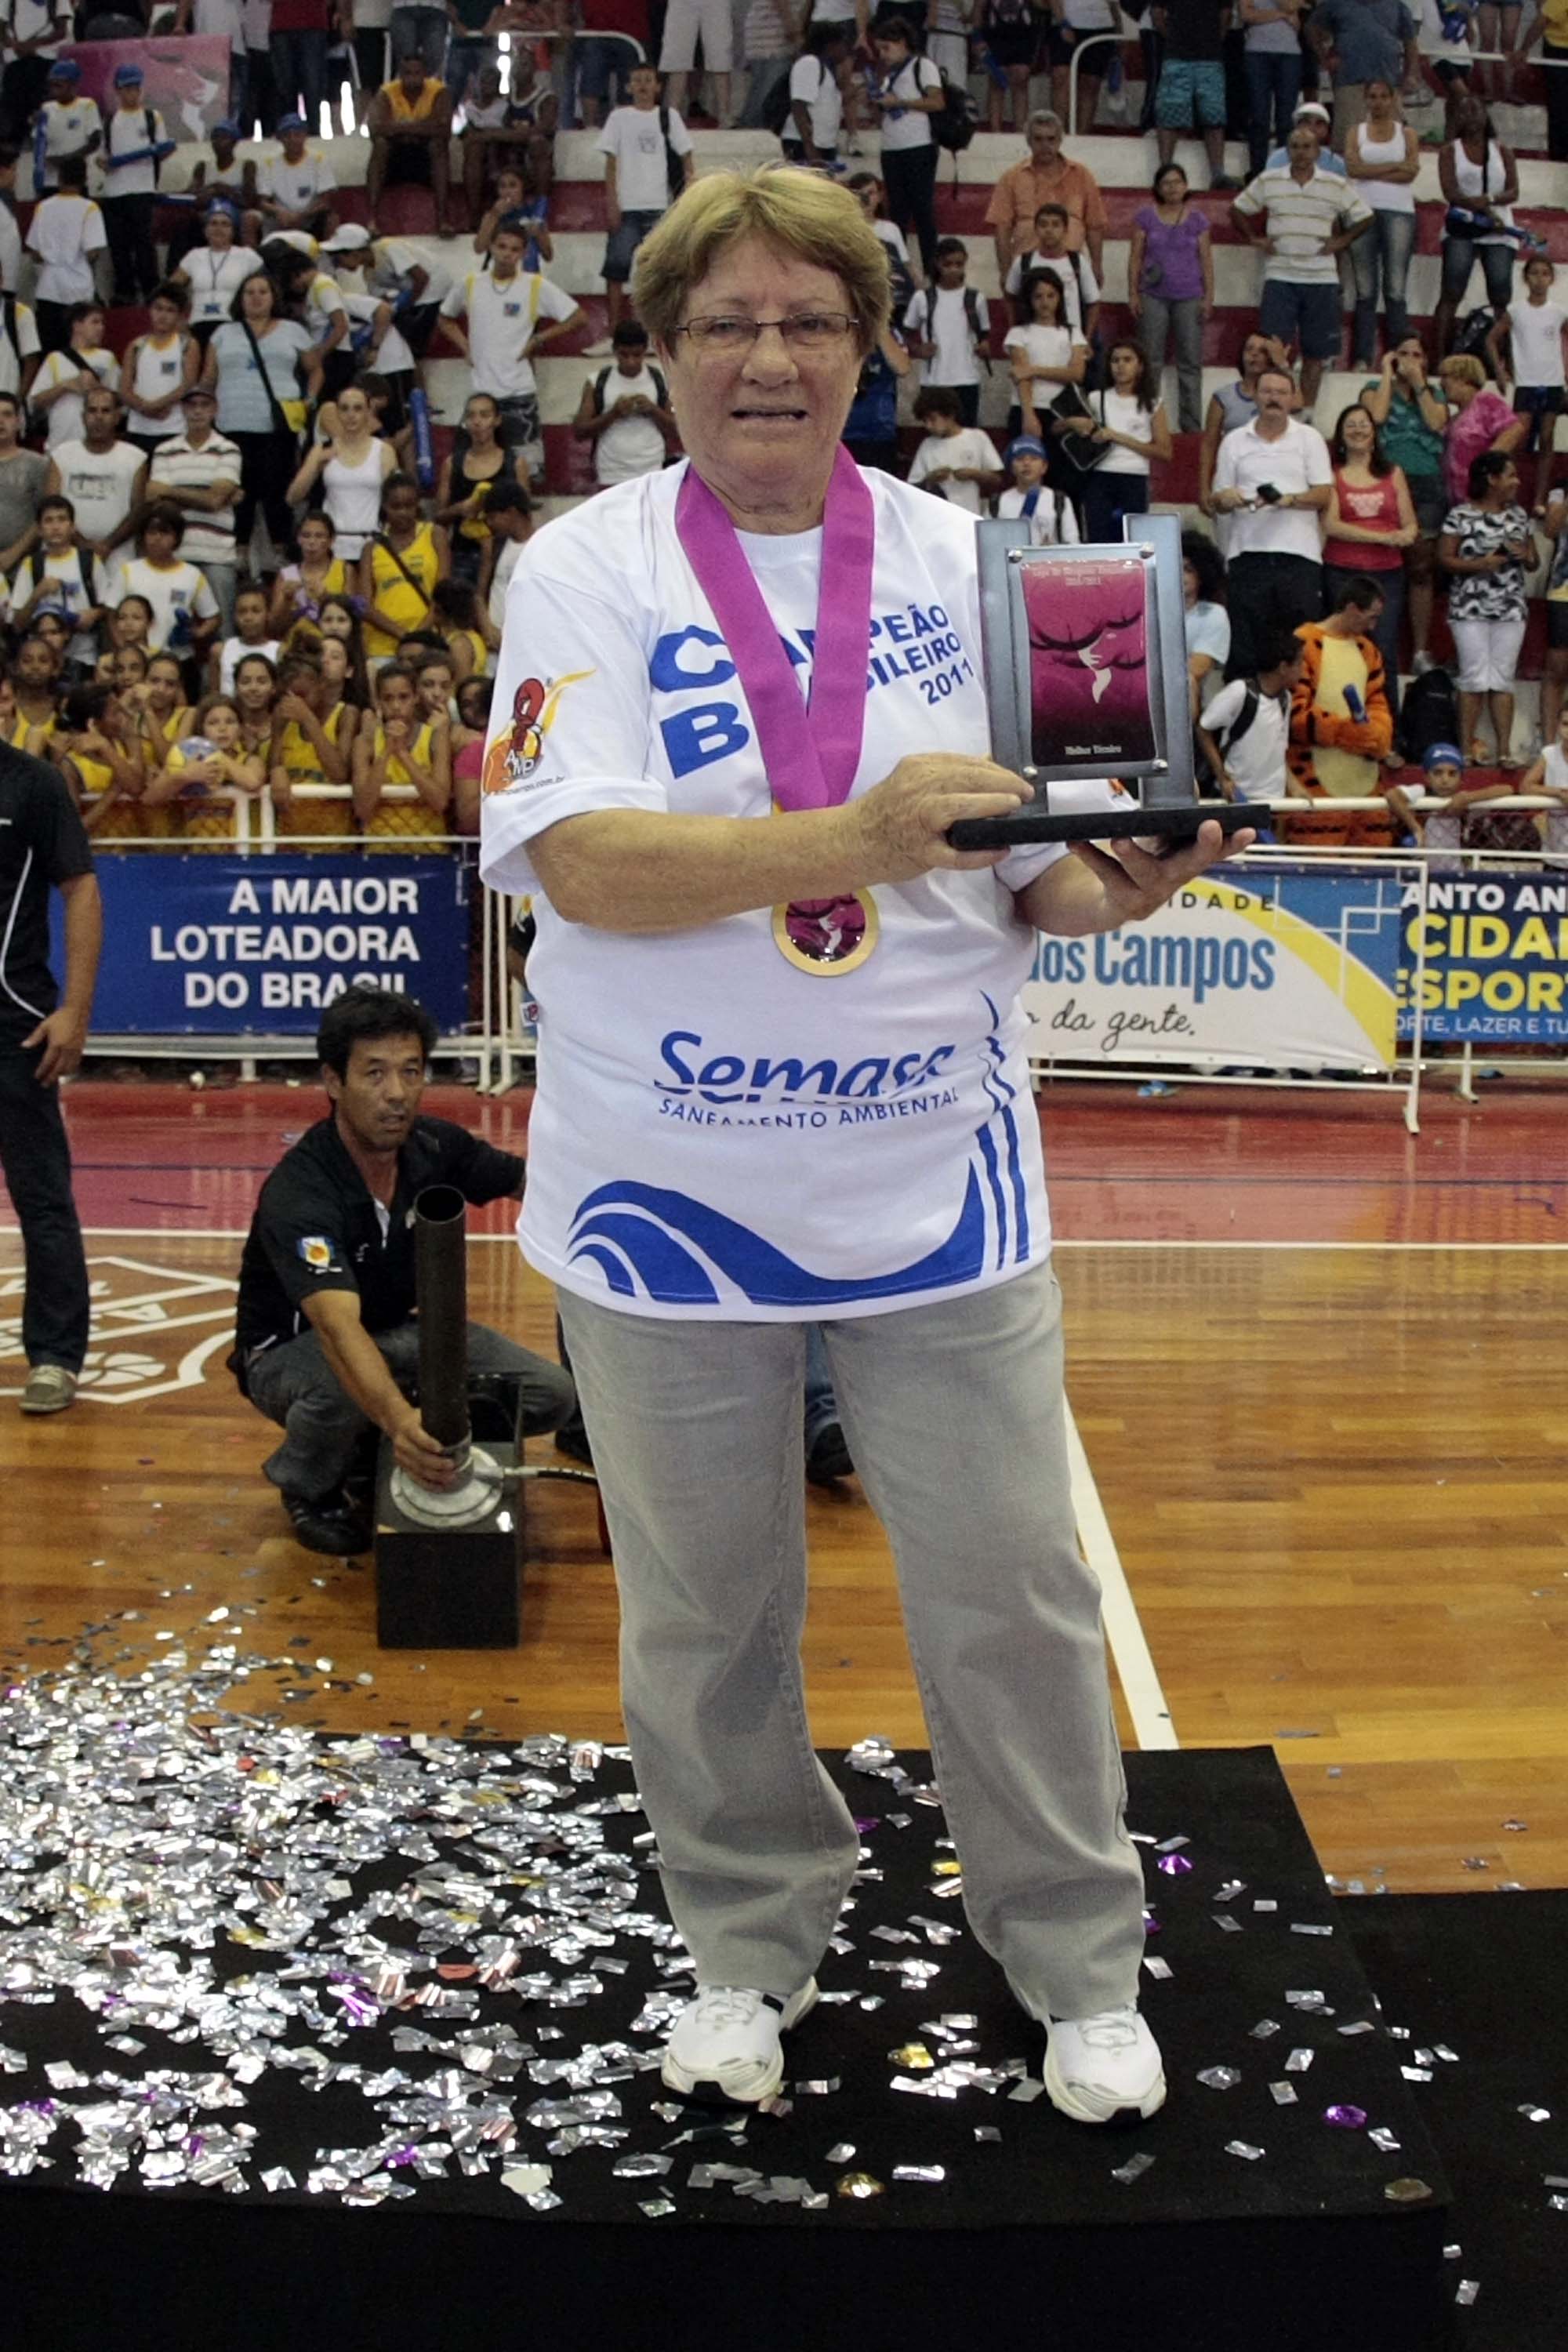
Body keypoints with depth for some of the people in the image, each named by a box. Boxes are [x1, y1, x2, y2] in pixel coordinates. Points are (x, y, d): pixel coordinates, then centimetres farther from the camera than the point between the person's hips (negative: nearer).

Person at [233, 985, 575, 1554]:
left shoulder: (434, 1146, -14)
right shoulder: (298, 1193, -34)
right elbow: (338, 1329, -49)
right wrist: (400, 1420, -68)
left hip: (395, 1328, 6)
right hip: (291, 1347, -6)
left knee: (548, 1395, -11)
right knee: (340, 1390, -40)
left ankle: (372, 1459, 8)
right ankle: (309, 1488, -4)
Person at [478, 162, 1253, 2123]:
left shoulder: (961, 557, 3)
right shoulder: (586, 572, -5)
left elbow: (1020, 855, 7)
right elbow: (586, 864, -19)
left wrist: (1102, 887, -16)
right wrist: (855, 838, -31)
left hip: (937, 1171, 2)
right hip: (667, 1186, -1)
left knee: (1010, 1588, 9)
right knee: (707, 1606, 13)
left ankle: (1080, 1963, 29)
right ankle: (750, 1944, 35)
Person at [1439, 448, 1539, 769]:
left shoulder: (1518, 514, 11)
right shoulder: (1461, 515, -3)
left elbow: (1534, 562, 17)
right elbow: (1444, 558, -6)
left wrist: (1525, 556, -6)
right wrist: (1479, 564, -18)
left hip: (1511, 608, 4)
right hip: (1470, 607, -4)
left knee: (1503, 679, 2)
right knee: (1476, 678, -5)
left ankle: (1504, 749, 1)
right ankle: (1467, 745, 3)